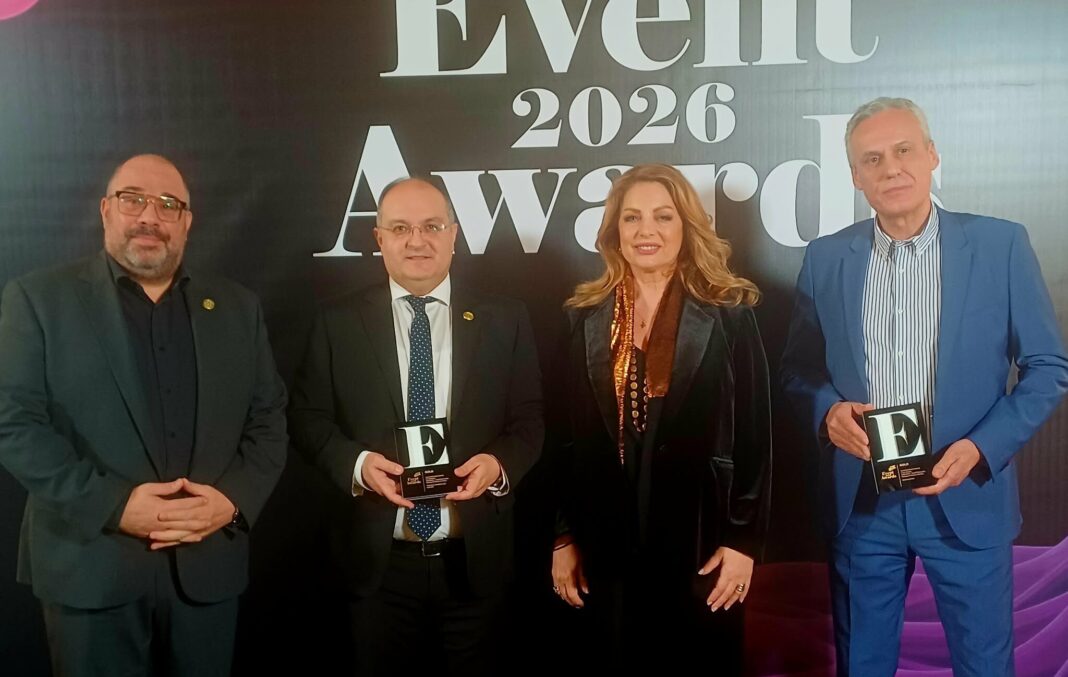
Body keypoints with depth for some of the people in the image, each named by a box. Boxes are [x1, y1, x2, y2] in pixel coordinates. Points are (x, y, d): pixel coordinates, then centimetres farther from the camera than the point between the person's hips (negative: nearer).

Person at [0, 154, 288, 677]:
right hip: (90, 566, -2)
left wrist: (234, 499, -10)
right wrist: (113, 504, -17)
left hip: (209, 564, 3)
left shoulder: (236, 307, 8)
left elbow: (268, 419, 7)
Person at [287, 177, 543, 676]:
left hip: (474, 560, 1)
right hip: (379, 560, 0)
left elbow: (529, 420, 3)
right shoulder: (338, 321, 1)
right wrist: (357, 462, -16)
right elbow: (308, 418, 2)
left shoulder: (505, 320, 1)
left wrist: (499, 463, -16)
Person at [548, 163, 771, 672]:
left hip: (699, 541, -2)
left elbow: (754, 437, -4)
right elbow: (566, 438, 6)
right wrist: (563, 537, 5)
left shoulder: (729, 317, -3)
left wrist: (743, 539, -7)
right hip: (608, 545, 2)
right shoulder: (585, 319, 4)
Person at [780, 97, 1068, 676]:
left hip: (967, 499, -1)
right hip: (859, 500, 2)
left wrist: (982, 447, -14)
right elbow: (798, 369, 8)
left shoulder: (1000, 245, -4)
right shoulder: (825, 258, 2)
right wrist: (827, 411, -14)